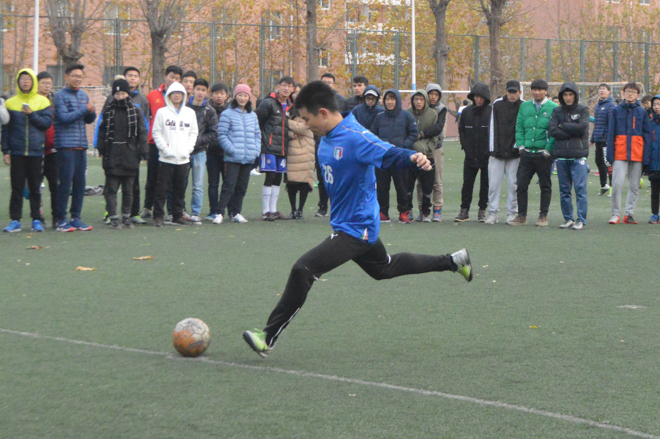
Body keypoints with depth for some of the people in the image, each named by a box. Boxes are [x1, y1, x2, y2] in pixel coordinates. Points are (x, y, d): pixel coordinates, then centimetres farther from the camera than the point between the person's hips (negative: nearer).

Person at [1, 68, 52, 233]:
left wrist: (32, 115, -15)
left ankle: (36, 219, 11)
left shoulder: (42, 102, 5)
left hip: (36, 151, 0)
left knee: (35, 187, 4)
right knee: (17, 187, 1)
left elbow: (47, 122, -3)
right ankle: (15, 220, 5)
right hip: (17, 152, 0)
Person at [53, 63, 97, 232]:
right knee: (66, 182, -7)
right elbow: (64, 117, -15)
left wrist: (92, 112, -2)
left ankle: (76, 218, 13)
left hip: (81, 145, 7)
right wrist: (84, 109, -13)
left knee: (80, 182, 6)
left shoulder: (83, 95, 17)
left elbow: (89, 120, 20)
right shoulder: (60, 95, -4)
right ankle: (61, 220, -2)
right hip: (66, 145, -7)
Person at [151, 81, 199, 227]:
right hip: (166, 158, -3)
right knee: (162, 188, -4)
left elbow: (193, 133, 12)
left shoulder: (190, 113, 11)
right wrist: (165, 148, -10)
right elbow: (156, 132, 0)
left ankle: (178, 215, 16)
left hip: (183, 159, 3)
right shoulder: (162, 112, 2)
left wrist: (188, 149, -2)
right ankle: (158, 216, 1)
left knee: (180, 189, 7)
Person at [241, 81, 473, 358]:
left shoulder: (355, 138, -24)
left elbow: (388, 154, -36)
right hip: (358, 224, 11)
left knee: (303, 270, -19)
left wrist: (413, 158, -56)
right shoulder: (326, 139, 5)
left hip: (355, 229, -11)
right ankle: (452, 262, 43)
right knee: (383, 268, 31)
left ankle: (268, 338, -13)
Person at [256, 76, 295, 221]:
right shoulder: (269, 103, -7)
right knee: (270, 177, -7)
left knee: (277, 179, 9)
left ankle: (273, 210, 16)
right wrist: (261, 141, -5)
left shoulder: (290, 106, 13)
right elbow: (257, 121, -6)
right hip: (269, 148, -6)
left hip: (283, 149, 6)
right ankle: (266, 211, -2)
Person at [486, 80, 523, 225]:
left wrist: (517, 146, -10)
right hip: (497, 152, 1)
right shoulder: (497, 104, 6)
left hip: (514, 153, -1)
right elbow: (493, 127, 6)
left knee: (513, 184, 1)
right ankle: (493, 213, 5)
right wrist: (493, 148, 0)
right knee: (494, 183, -1)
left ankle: (512, 213, 10)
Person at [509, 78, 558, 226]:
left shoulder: (553, 108, -2)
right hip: (527, 153, 4)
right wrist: (521, 145, 2)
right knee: (521, 184, 1)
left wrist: (548, 149, -12)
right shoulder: (524, 106, 12)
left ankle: (543, 216, 13)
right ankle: (521, 216, 8)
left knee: (545, 186, 5)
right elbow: (519, 127, 14)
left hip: (544, 154, -4)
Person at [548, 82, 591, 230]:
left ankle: (581, 220, -4)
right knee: (564, 189, 6)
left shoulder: (583, 110, 5)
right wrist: (572, 132, -9)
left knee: (580, 188, -7)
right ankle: (568, 219, 13)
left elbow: (581, 127, -11)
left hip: (578, 155, -3)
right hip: (561, 155, 3)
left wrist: (563, 126, -4)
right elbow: (552, 130, -4)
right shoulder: (557, 111, 10)